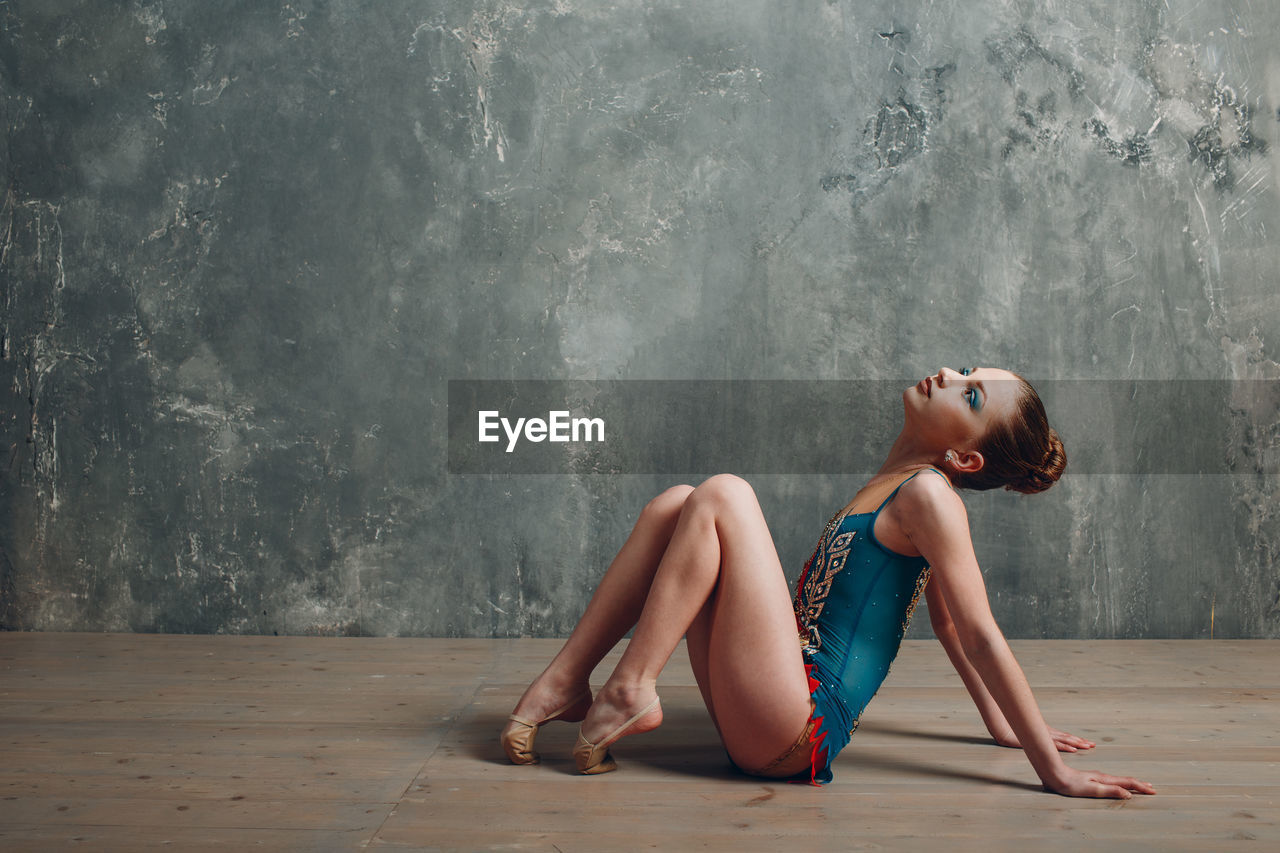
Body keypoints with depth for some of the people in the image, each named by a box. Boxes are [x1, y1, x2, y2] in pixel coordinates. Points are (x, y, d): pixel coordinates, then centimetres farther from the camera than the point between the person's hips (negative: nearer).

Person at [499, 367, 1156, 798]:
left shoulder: (928, 494, -11)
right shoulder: (899, 487, 15)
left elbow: (982, 638, -13)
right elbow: (945, 620, 20)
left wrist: (1055, 772, -14)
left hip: (794, 731, -8)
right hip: (762, 726, 8)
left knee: (722, 494, -12)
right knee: (674, 507, 7)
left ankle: (630, 691, -13)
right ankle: (566, 680, 2)